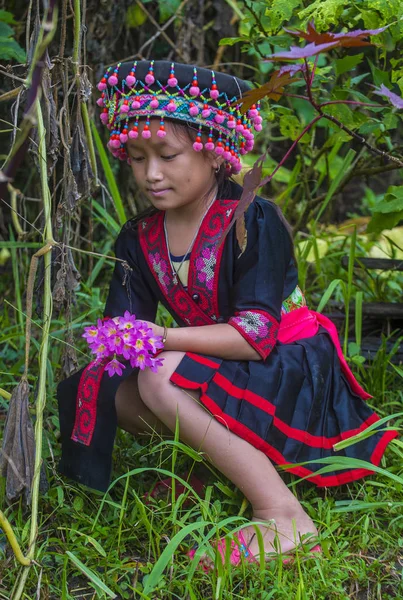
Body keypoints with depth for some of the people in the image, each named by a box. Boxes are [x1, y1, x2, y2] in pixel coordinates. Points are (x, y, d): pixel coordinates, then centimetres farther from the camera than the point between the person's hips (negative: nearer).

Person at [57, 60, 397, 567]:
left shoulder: (253, 220, -18)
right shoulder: (139, 240, 2)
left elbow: (256, 335, -26)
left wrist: (162, 338, -35)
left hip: (291, 372, -7)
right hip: (216, 374, 7)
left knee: (163, 378, -31)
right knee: (115, 393, -12)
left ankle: (283, 516, -28)